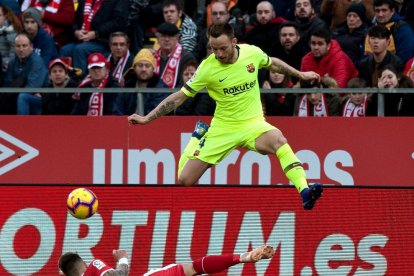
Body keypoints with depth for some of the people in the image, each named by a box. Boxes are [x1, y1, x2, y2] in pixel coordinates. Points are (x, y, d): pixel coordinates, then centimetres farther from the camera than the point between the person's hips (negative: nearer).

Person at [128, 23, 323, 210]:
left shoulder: (252, 53, -7)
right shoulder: (207, 68, -13)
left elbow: (273, 64, 17)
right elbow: (179, 97, -6)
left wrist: (299, 74, 24)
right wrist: (147, 119, -10)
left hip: (253, 123, 0)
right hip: (223, 128, 0)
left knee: (278, 140, -35)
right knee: (185, 180, -6)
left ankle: (304, 191, -41)